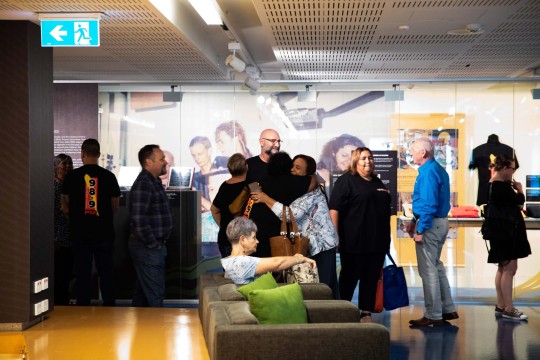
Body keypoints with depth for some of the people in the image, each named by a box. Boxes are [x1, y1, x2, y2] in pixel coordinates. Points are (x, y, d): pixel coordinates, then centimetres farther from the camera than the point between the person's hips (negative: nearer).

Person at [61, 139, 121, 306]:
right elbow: (115, 206, 5)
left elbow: (65, 208, 5)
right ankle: (109, 305, 13)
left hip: (80, 234, 0)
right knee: (106, 273, 9)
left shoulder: (72, 176, -4)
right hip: (104, 234, 0)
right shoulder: (109, 176, -3)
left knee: (82, 273, 6)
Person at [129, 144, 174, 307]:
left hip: (152, 246, 10)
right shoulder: (143, 184, -18)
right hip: (148, 248, -10)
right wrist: (153, 245, -18)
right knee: (155, 294, -7)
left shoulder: (154, 182, 14)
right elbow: (139, 220, -25)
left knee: (142, 292, 16)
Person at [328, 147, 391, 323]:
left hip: (377, 241, 6)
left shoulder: (377, 182, 18)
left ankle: (367, 313, 17)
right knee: (350, 277, 2)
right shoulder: (346, 180, -4)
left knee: (372, 278, 8)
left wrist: (386, 238, 21)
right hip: (354, 241, -6)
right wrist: (335, 235, -20)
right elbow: (334, 209, -12)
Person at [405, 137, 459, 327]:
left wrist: (420, 230, -22)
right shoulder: (438, 169, 13)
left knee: (428, 270, -1)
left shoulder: (428, 173, -19)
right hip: (440, 222, 10)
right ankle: (448, 309, 26)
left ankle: (433, 316, 6)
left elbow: (429, 204, -24)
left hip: (430, 224, -10)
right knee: (436, 266, 19)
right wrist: (414, 221, 22)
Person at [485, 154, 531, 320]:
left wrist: (513, 189, 3)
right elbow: (519, 200, -17)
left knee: (503, 268, 15)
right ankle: (508, 309, -5)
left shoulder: (494, 184, 11)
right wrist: (520, 190, 2)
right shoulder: (501, 186, -20)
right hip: (506, 231, -11)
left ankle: (500, 305, 21)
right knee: (509, 269, -8)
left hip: (503, 231, 11)